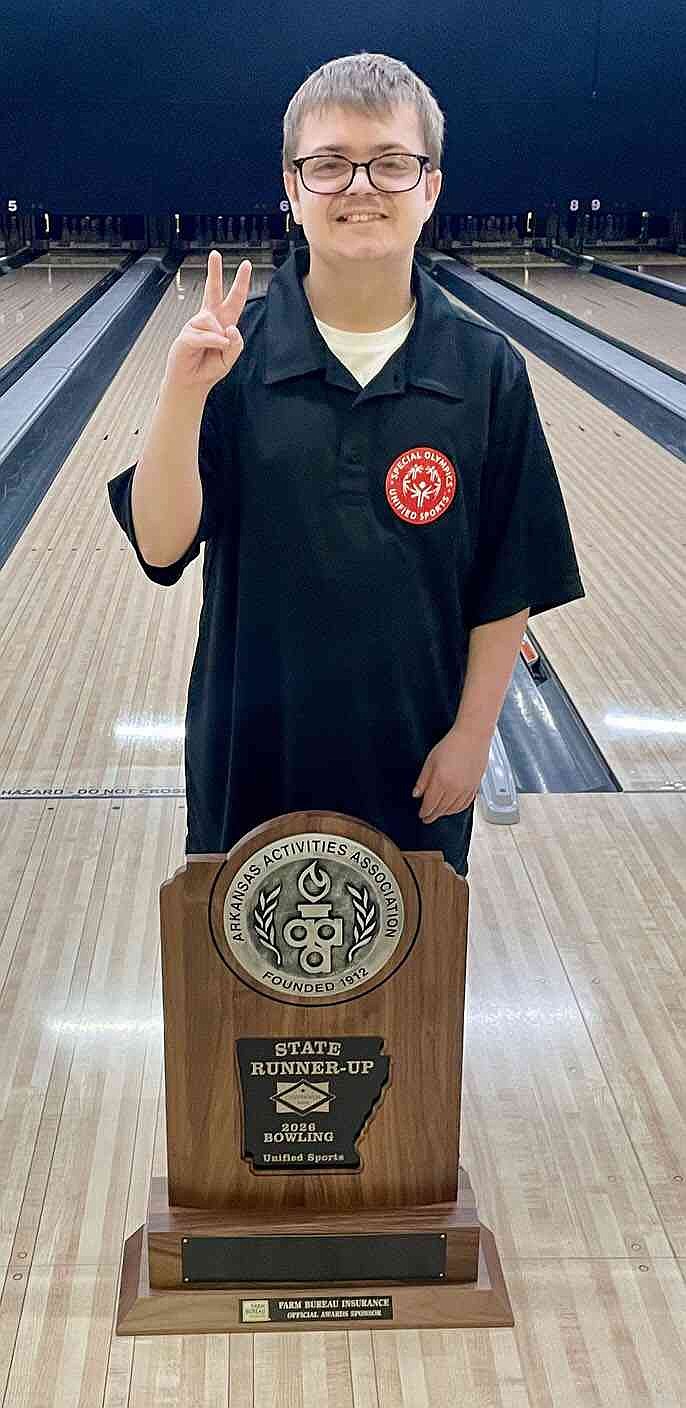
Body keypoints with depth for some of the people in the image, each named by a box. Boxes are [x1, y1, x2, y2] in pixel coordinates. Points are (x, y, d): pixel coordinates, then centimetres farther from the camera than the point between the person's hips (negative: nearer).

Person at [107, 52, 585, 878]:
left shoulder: (487, 372, -9)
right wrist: (184, 392, -28)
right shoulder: (233, 354, -10)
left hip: (413, 755, 0)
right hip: (255, 748, 0)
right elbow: (160, 547, -16)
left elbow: (510, 584, -3)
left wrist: (473, 732, -4)